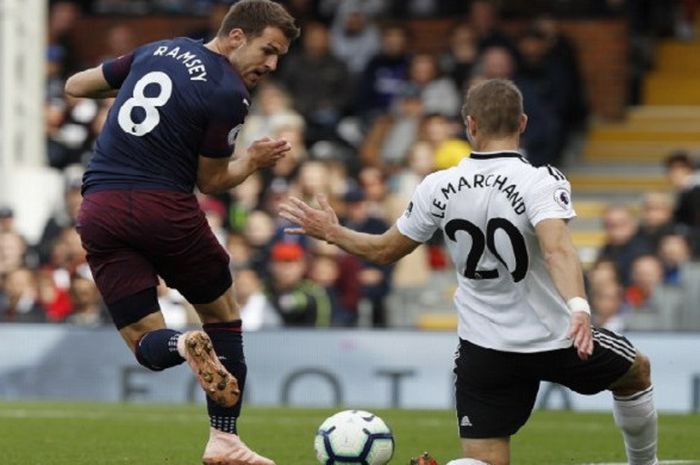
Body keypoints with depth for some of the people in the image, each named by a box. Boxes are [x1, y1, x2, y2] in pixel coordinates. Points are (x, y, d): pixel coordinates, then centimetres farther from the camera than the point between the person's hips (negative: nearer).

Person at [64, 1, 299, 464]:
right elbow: (210, 181, 1)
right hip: (166, 209, -5)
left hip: (99, 211, 5)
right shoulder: (230, 95, -6)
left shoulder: (157, 50, 12)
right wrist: (254, 160, 19)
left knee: (148, 344, 8)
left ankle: (182, 345, -26)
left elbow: (76, 86, 22)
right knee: (223, 315, 19)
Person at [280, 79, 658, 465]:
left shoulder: (438, 188, -5)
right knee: (636, 373, 28)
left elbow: (385, 250, 7)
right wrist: (579, 308, -46)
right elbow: (557, 251, -34)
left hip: (482, 350, 2)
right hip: (554, 340, -2)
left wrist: (332, 233, 23)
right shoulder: (540, 183, -16)